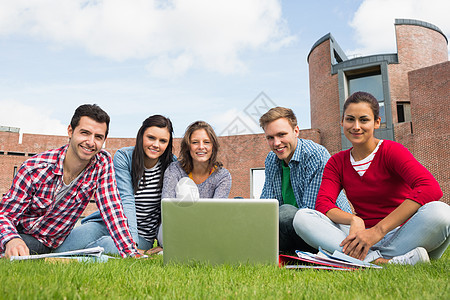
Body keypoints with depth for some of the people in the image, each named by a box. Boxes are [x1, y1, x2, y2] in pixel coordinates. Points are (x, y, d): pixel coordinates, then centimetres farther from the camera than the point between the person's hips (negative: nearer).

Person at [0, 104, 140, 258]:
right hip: (18, 236, -3)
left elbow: (112, 209, -16)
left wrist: (131, 253, -26)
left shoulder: (103, 163, -14)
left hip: (54, 244, 4)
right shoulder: (34, 168, -21)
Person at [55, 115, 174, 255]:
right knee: (59, 249, -22)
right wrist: (131, 242, -28)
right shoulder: (123, 157, -8)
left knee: (109, 246, -33)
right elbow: (125, 200, -18)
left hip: (142, 235, 0)